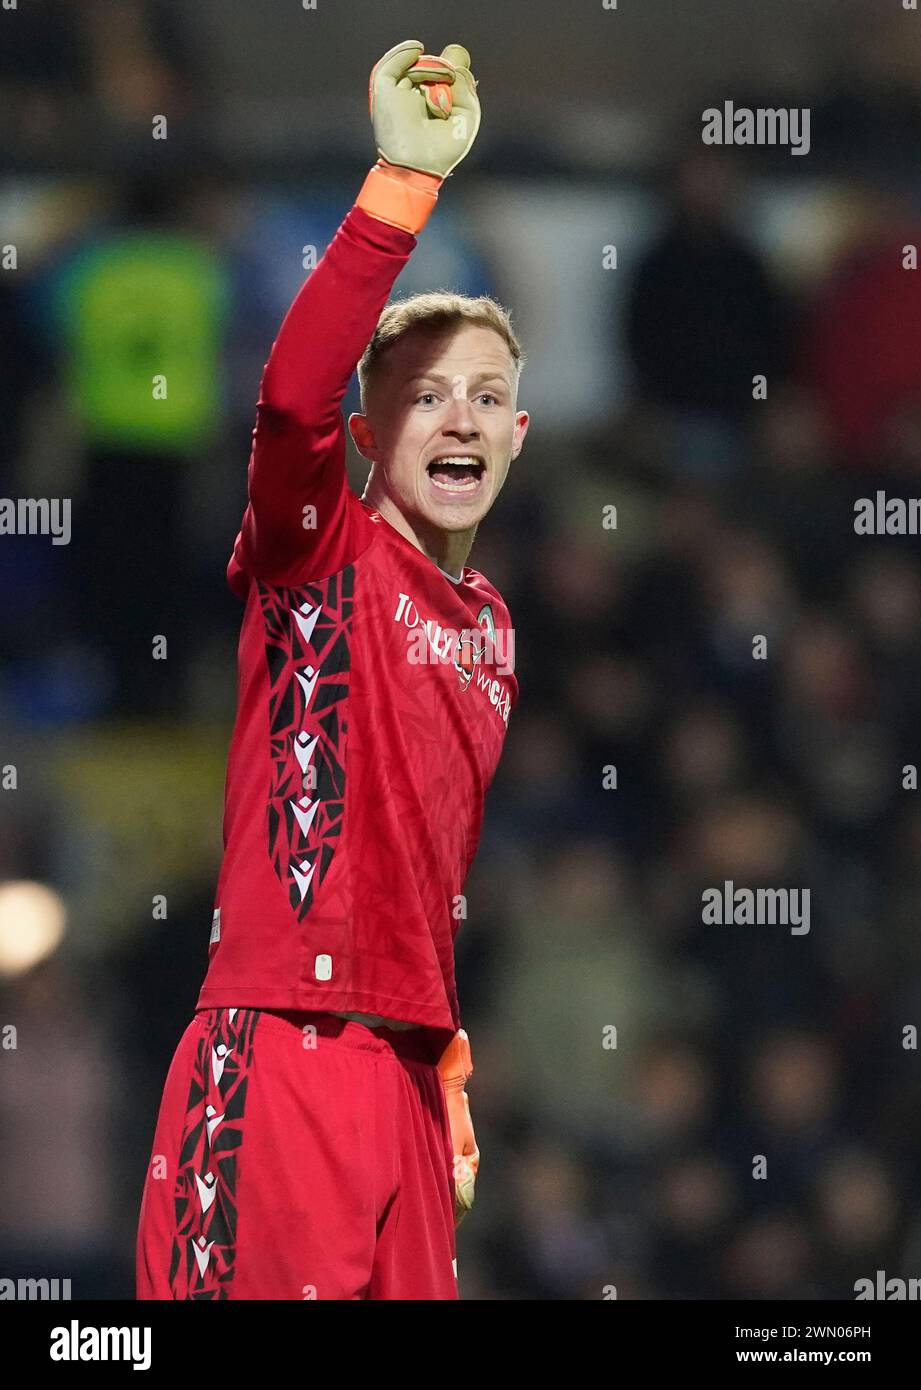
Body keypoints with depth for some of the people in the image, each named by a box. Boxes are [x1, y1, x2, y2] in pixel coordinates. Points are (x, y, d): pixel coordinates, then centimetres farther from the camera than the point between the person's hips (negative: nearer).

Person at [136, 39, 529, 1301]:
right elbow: (292, 400, -24)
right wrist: (403, 184, -32)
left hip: (404, 1070, 7)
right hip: (280, 1056, -7)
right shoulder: (319, 555, -3)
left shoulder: (491, 622, 16)